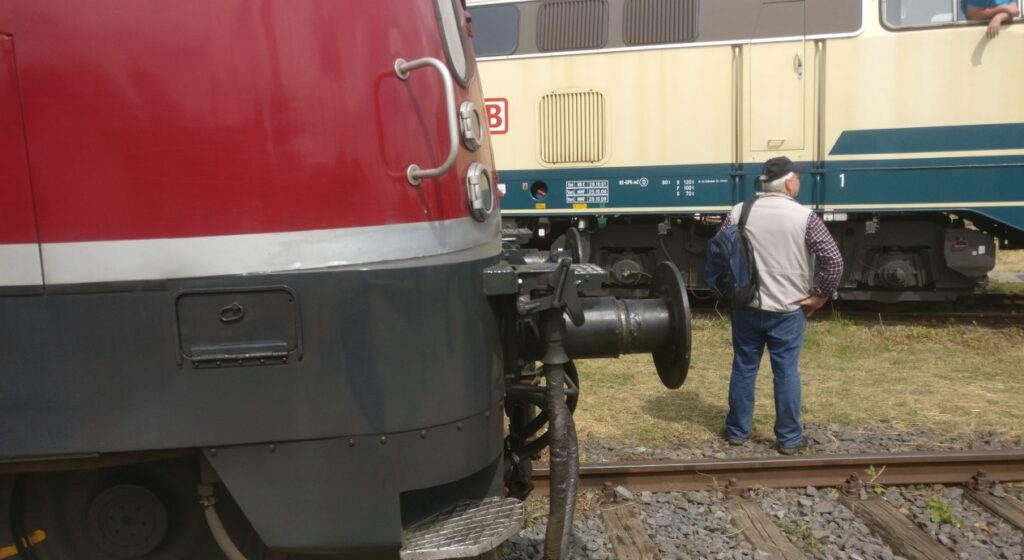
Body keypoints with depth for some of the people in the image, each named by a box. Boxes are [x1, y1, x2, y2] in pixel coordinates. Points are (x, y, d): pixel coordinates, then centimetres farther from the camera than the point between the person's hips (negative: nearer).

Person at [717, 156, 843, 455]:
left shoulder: (738, 213, 0)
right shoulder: (804, 217, -9)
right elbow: (833, 260, -13)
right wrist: (819, 296, -3)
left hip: (746, 307, 3)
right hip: (788, 310, -2)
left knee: (743, 368, 12)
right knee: (786, 372, 6)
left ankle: (737, 431, 23)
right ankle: (789, 438, 16)